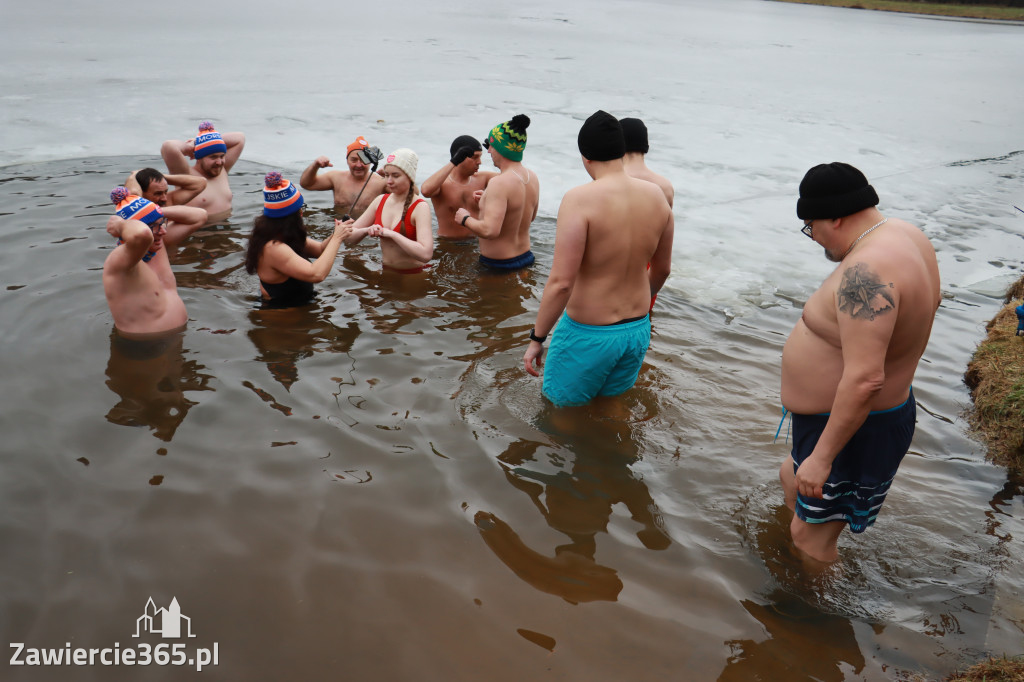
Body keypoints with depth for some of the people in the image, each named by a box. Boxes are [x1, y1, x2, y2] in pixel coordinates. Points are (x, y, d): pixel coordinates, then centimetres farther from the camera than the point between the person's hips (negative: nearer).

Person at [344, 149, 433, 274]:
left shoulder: (420, 207, -12)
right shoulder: (380, 201, 7)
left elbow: (426, 254, -27)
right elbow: (348, 238, 9)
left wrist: (392, 234, -23)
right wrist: (367, 231, -12)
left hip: (415, 274, -6)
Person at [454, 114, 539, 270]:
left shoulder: (500, 183, -24)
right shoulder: (532, 177, 3)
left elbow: (490, 231, -32)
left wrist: (465, 219, -12)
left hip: (498, 266, -9)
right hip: (526, 258, 9)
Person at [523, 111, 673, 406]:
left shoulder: (580, 199, -22)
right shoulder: (656, 195, -2)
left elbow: (561, 282, -25)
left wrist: (536, 338, -14)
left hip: (588, 335, -6)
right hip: (638, 330, 6)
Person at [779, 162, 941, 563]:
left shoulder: (865, 271, -34)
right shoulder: (905, 235, 0)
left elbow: (865, 380, -38)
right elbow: (931, 298, 20)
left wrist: (821, 457, -30)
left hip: (855, 427, -11)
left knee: (810, 537, 3)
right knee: (792, 481, 30)